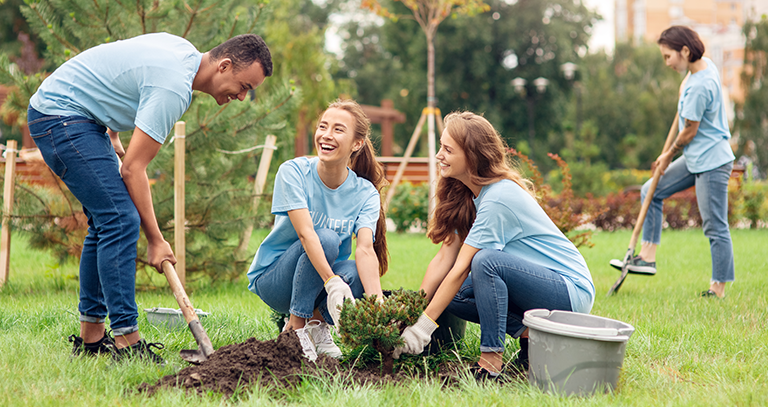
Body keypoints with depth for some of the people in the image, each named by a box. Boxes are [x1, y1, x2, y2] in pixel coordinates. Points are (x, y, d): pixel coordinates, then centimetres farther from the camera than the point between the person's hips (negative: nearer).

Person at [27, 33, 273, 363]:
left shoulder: (184, 50, 6)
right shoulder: (174, 87, -24)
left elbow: (116, 76, 22)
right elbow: (134, 168, -22)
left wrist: (111, 135, 21)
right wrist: (155, 241, -16)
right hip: (60, 116, -11)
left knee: (105, 222, 9)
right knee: (121, 220, -16)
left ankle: (90, 336, 14)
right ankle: (126, 340, -15)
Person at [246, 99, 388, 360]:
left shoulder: (365, 193, -10)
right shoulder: (293, 172, -17)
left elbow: (365, 248, -25)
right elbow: (305, 233, -30)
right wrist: (332, 282, -44)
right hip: (272, 278, -2)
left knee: (356, 275, -32)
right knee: (326, 238, -31)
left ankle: (316, 321, -1)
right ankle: (295, 328, -17)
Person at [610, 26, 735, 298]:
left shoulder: (698, 87, -24)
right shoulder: (705, 64, 5)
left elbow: (690, 131, -15)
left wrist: (668, 156, 0)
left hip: (711, 163, -11)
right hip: (695, 159, 11)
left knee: (715, 227, -4)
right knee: (651, 192, 12)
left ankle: (719, 289, 3)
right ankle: (647, 257, 12)